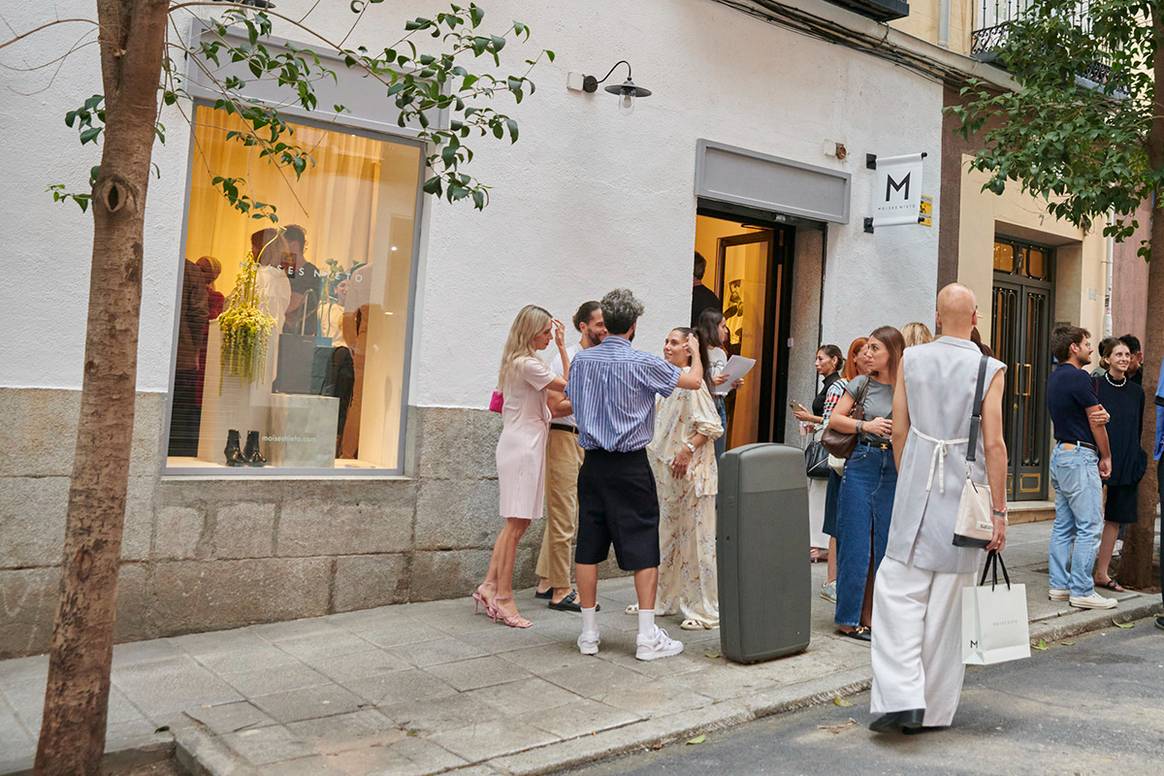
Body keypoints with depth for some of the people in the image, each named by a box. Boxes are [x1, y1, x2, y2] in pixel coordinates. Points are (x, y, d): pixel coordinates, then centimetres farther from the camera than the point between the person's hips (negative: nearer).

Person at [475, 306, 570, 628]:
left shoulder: (515, 361, 16)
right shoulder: (527, 364, -15)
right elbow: (569, 385, -9)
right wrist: (562, 347, -4)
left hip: (521, 443, 10)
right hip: (524, 445, -10)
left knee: (517, 522, 10)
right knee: (516, 523, -6)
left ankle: (489, 586, 11)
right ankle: (503, 598, -2)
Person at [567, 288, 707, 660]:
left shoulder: (582, 360, 4)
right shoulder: (642, 363, -10)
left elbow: (569, 401, 20)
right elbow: (693, 381, 0)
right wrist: (695, 351, 18)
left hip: (592, 462, 5)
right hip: (631, 465, -4)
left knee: (588, 545, 8)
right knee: (643, 546, 2)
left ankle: (589, 633, 14)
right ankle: (647, 636, 3)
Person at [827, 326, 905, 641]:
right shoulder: (862, 384, 3)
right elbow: (835, 418, 5)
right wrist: (866, 426, -8)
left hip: (895, 470, 1)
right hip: (862, 465, -1)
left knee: (885, 546, 7)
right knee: (855, 545, 1)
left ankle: (871, 615, 19)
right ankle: (849, 618, 11)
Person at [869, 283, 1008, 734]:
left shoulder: (910, 360, 2)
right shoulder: (989, 370, -5)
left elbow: (899, 432, 4)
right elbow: (994, 445, -8)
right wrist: (999, 511, -3)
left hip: (916, 491, 1)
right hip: (965, 494, 0)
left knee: (900, 592, 4)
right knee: (949, 602, 8)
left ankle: (900, 698, -8)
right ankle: (934, 709, 18)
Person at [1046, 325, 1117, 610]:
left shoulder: (1054, 377, 14)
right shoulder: (1078, 377, -14)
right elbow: (1096, 423, -7)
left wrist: (1098, 413, -1)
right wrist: (1106, 457, 4)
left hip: (1060, 452, 10)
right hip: (1080, 456, -10)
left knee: (1063, 525, 11)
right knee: (1089, 527, -5)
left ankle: (1059, 585, 14)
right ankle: (1082, 591, -3)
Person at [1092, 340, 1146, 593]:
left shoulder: (1136, 392, 10)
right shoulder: (1095, 385, -5)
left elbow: (1139, 430, 16)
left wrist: (1138, 461, 10)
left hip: (1126, 465, 5)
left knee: (1114, 519, 9)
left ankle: (1102, 573, 18)